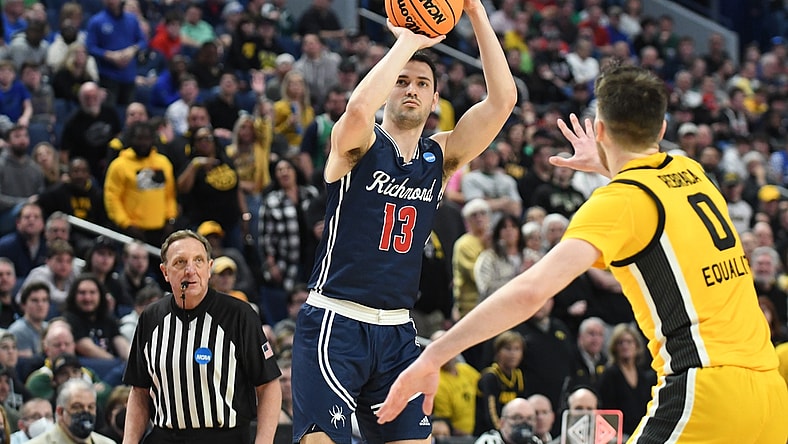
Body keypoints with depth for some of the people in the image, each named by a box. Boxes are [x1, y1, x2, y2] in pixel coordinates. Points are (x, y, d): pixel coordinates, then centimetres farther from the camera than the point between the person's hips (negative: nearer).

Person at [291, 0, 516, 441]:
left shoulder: (442, 156, 10)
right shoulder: (360, 144, -3)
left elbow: (503, 99, -2)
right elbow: (360, 107, -29)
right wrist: (408, 42, -19)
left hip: (397, 330, 6)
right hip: (335, 322, -6)